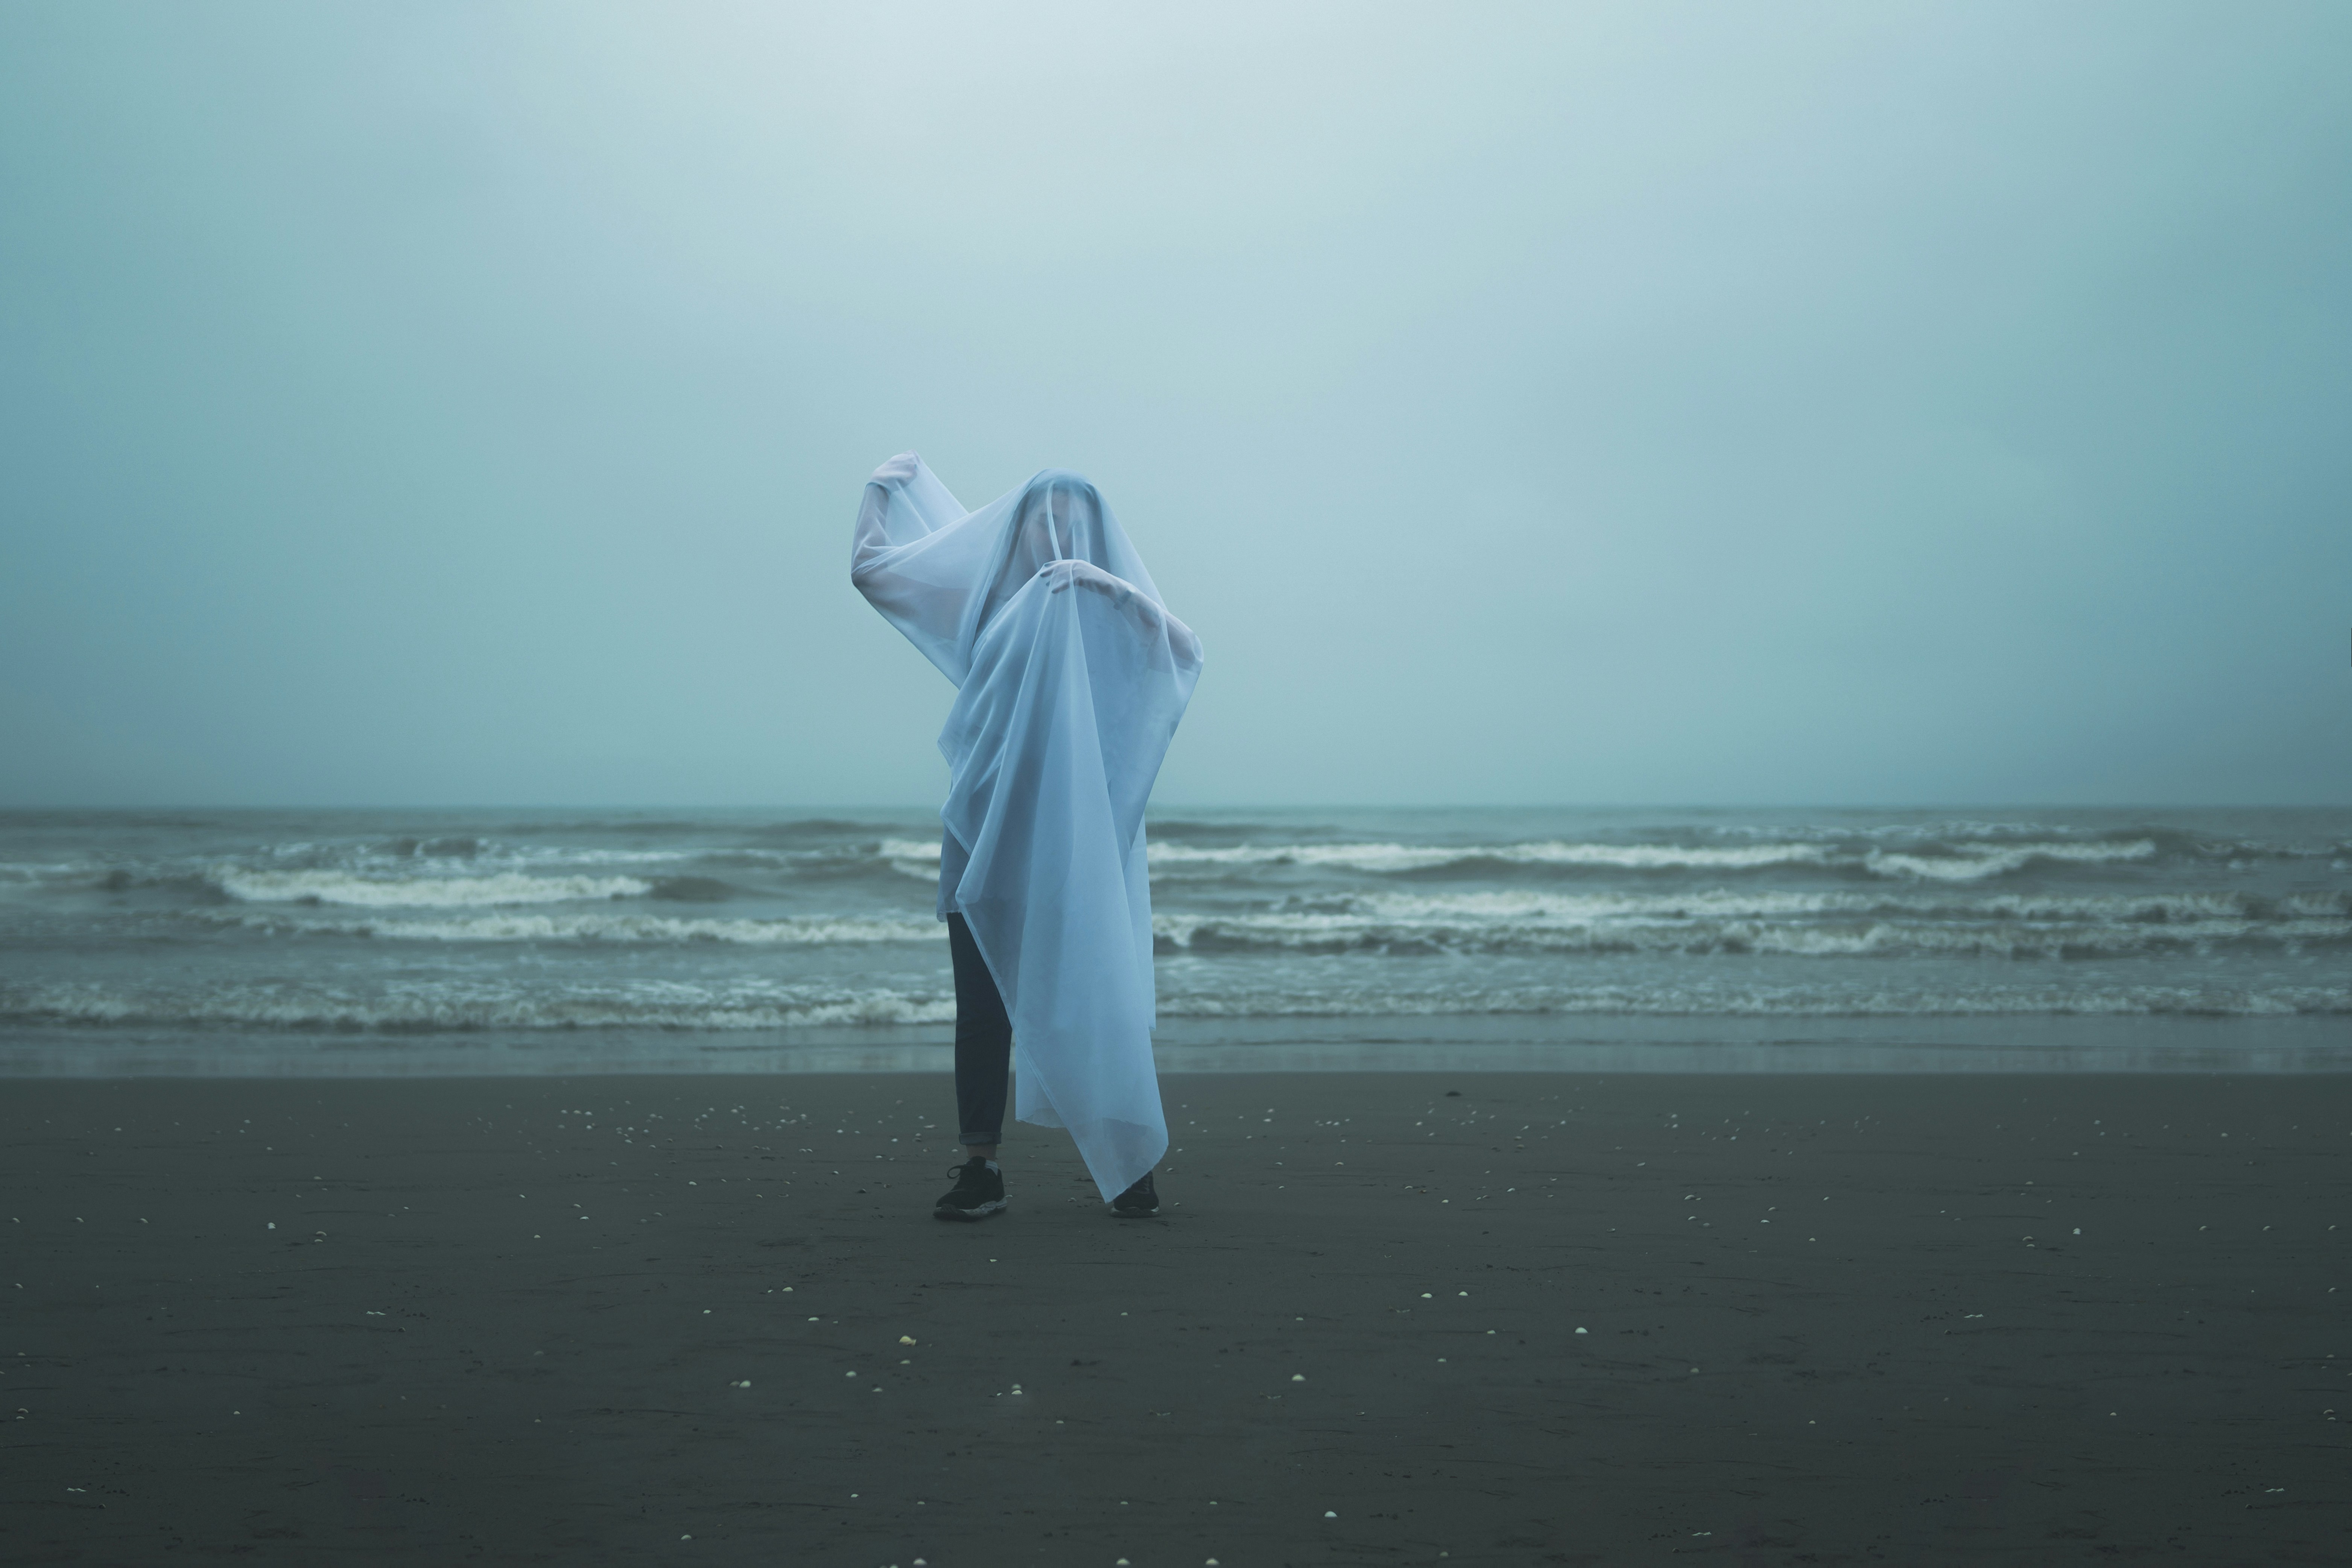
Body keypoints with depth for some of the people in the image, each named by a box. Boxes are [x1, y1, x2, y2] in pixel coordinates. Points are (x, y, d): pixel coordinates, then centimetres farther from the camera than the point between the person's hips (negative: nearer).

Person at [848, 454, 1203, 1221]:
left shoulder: (1111, 613, 6)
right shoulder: (988, 598, 12)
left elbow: (1186, 649, -14)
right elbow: (869, 567, 20)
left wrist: (1110, 585, -21)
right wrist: (886, 487, 25)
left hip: (1079, 834, -2)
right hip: (987, 832, 2)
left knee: (1099, 994, -7)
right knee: (984, 1003, 0)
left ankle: (1131, 1165, 0)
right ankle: (980, 1171, 4)